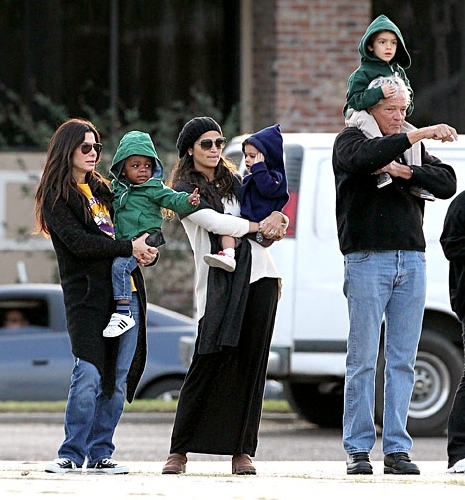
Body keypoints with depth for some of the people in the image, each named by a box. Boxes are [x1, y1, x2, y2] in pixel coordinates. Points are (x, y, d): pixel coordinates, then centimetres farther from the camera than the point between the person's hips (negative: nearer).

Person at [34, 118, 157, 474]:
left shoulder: (104, 189, 21)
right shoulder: (56, 197, 0)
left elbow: (138, 225, 22)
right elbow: (79, 242, -12)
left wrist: (149, 250, 0)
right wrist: (129, 248, -15)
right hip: (87, 294, -6)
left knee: (118, 379, 2)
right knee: (88, 377, -13)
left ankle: (101, 454, 8)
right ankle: (72, 455, -5)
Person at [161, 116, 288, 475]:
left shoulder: (233, 181, 21)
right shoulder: (185, 190, 4)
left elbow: (265, 212, 24)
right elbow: (213, 221, -11)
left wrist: (276, 222, 1)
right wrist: (259, 226, -5)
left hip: (260, 277, 5)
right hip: (219, 281, -5)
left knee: (251, 366, 0)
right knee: (208, 366, -10)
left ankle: (242, 450, 2)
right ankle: (179, 451, -3)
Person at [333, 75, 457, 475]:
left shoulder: (412, 147, 19)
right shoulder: (350, 141, 5)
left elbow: (448, 183, 7)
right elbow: (366, 156, -19)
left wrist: (407, 172, -8)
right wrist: (420, 135, -23)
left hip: (411, 260, 4)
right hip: (367, 260, -4)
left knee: (403, 361, 3)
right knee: (363, 359, -5)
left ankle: (397, 449, 5)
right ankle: (358, 449, -1)